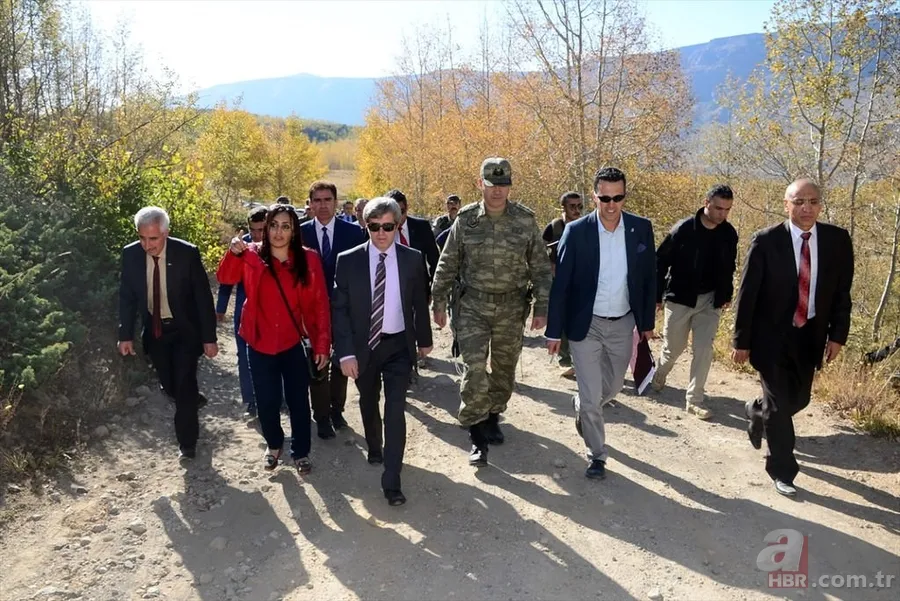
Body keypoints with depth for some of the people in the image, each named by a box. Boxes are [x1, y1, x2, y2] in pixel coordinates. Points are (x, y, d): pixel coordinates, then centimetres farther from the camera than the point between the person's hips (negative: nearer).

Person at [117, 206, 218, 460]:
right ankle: (192, 401, 45)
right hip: (154, 330, 4)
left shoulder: (187, 253, -18)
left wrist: (209, 338, -14)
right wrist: (126, 335, 0)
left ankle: (187, 442, 14)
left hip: (185, 329, -3)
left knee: (184, 384, -3)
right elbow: (127, 297, 2)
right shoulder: (130, 254, -9)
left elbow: (203, 297, -13)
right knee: (169, 385, 12)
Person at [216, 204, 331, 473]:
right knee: (267, 403, 11)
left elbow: (320, 304, -5)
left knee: (298, 401, 9)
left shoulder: (308, 259, -6)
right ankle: (273, 444, 39)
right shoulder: (252, 255, -4)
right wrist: (234, 253, -38)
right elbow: (225, 278, -19)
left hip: (293, 344, 0)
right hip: (260, 344, 1)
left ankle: (301, 452, 30)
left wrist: (322, 343, -7)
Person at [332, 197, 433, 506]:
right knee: (368, 403, 20)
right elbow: (339, 309, -10)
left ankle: (392, 481, 2)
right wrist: (346, 352, -16)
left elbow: (420, 303, 5)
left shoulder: (412, 259, -6)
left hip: (398, 345, -1)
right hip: (364, 345, 1)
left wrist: (424, 339, 13)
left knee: (395, 409, -5)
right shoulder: (348, 260, -10)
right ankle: (374, 446, 48)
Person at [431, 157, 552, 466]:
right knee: (474, 370, -8)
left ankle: (492, 417, 37)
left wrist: (541, 308, -3)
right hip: (473, 305, -1)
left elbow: (540, 267, 1)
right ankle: (478, 437, 3)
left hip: (512, 307, 1)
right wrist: (438, 302, 2)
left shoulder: (526, 220, -3)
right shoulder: (466, 219, -2)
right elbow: (448, 264, 3)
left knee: (504, 369, 13)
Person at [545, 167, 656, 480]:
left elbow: (648, 278, 4)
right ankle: (597, 455, 22)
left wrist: (647, 322, 6)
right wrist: (554, 330, -8)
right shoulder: (576, 231, -12)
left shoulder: (641, 228, -5)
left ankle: (581, 407, 52)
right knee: (591, 396, 2)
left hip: (623, 324, 3)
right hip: (586, 325, -3)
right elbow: (560, 284, -9)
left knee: (612, 387, 20)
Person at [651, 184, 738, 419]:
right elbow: (660, 261, -10)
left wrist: (726, 294, 11)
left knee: (704, 350, -2)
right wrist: (657, 296, -9)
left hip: (710, 300, 3)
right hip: (679, 298, -3)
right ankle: (659, 375, 41)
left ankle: (694, 399, 8)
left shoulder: (729, 233, -3)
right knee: (673, 347, 9)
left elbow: (728, 267, 12)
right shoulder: (683, 229, -15)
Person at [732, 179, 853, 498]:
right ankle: (782, 470, 21)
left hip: (809, 336, 4)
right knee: (779, 404, 2)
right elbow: (747, 294, -11)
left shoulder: (838, 240, -3)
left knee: (798, 399, 16)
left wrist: (838, 334, 0)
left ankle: (758, 412, 49)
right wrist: (742, 341, -9)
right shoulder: (766, 241, -14)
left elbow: (842, 292, 5)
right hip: (772, 335, -4)